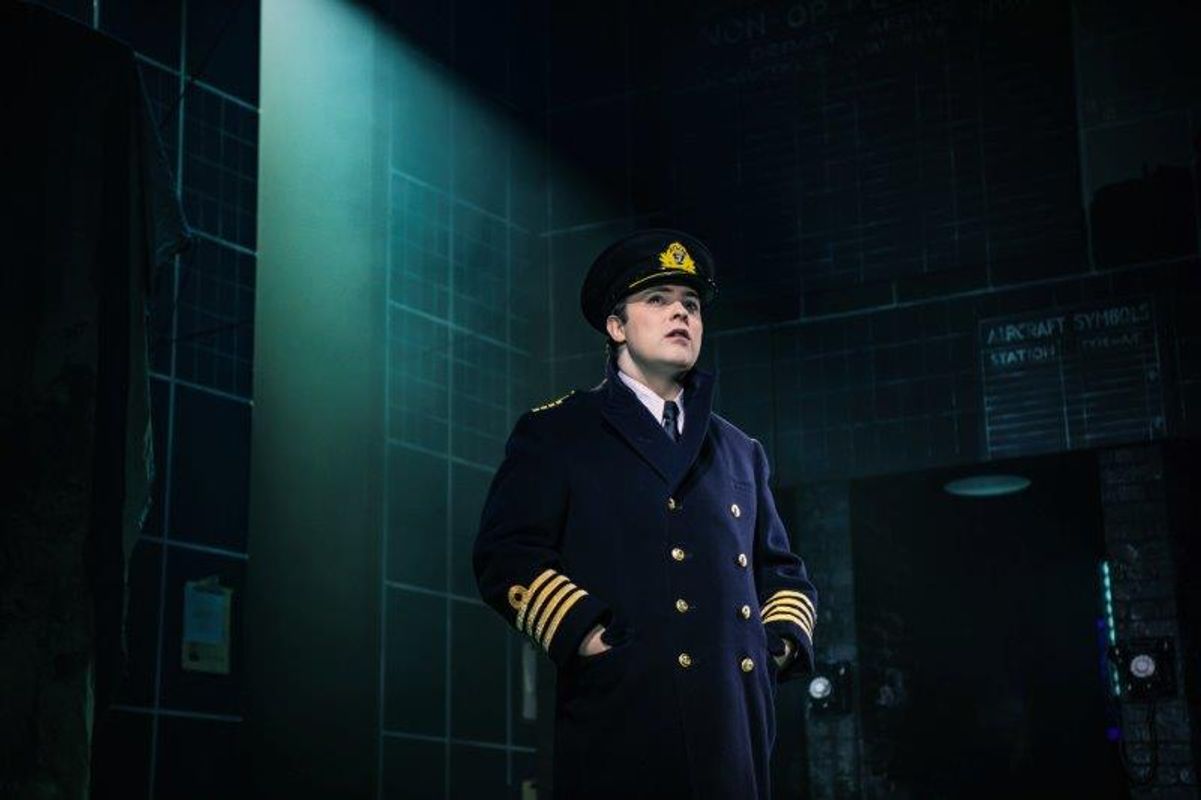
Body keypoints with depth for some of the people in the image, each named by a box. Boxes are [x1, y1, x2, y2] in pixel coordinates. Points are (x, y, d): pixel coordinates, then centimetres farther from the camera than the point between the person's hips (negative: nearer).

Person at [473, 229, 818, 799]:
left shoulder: (740, 451, 24)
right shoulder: (554, 432, 8)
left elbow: (781, 569, 27)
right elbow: (505, 555, -2)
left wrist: (786, 639, 8)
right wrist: (584, 632, -14)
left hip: (737, 727, 5)